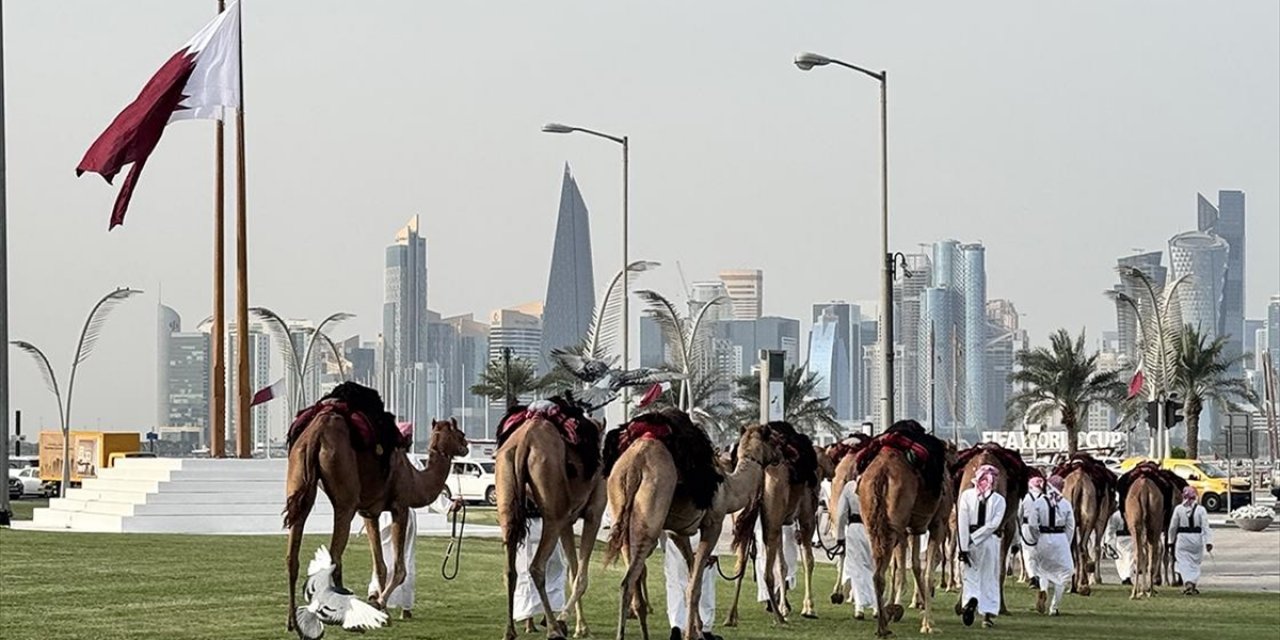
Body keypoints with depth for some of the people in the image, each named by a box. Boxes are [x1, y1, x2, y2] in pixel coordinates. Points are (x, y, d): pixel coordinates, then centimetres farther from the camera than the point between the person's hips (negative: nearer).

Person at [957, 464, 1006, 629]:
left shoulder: (966, 495, -5)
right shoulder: (999, 500, -4)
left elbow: (962, 523, -9)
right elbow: (994, 524, -12)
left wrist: (964, 547, -9)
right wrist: (974, 539, -10)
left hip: (969, 542, 0)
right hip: (990, 541, 0)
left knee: (970, 575, 11)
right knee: (990, 578, 10)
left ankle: (970, 599, -16)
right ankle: (988, 615, 8)